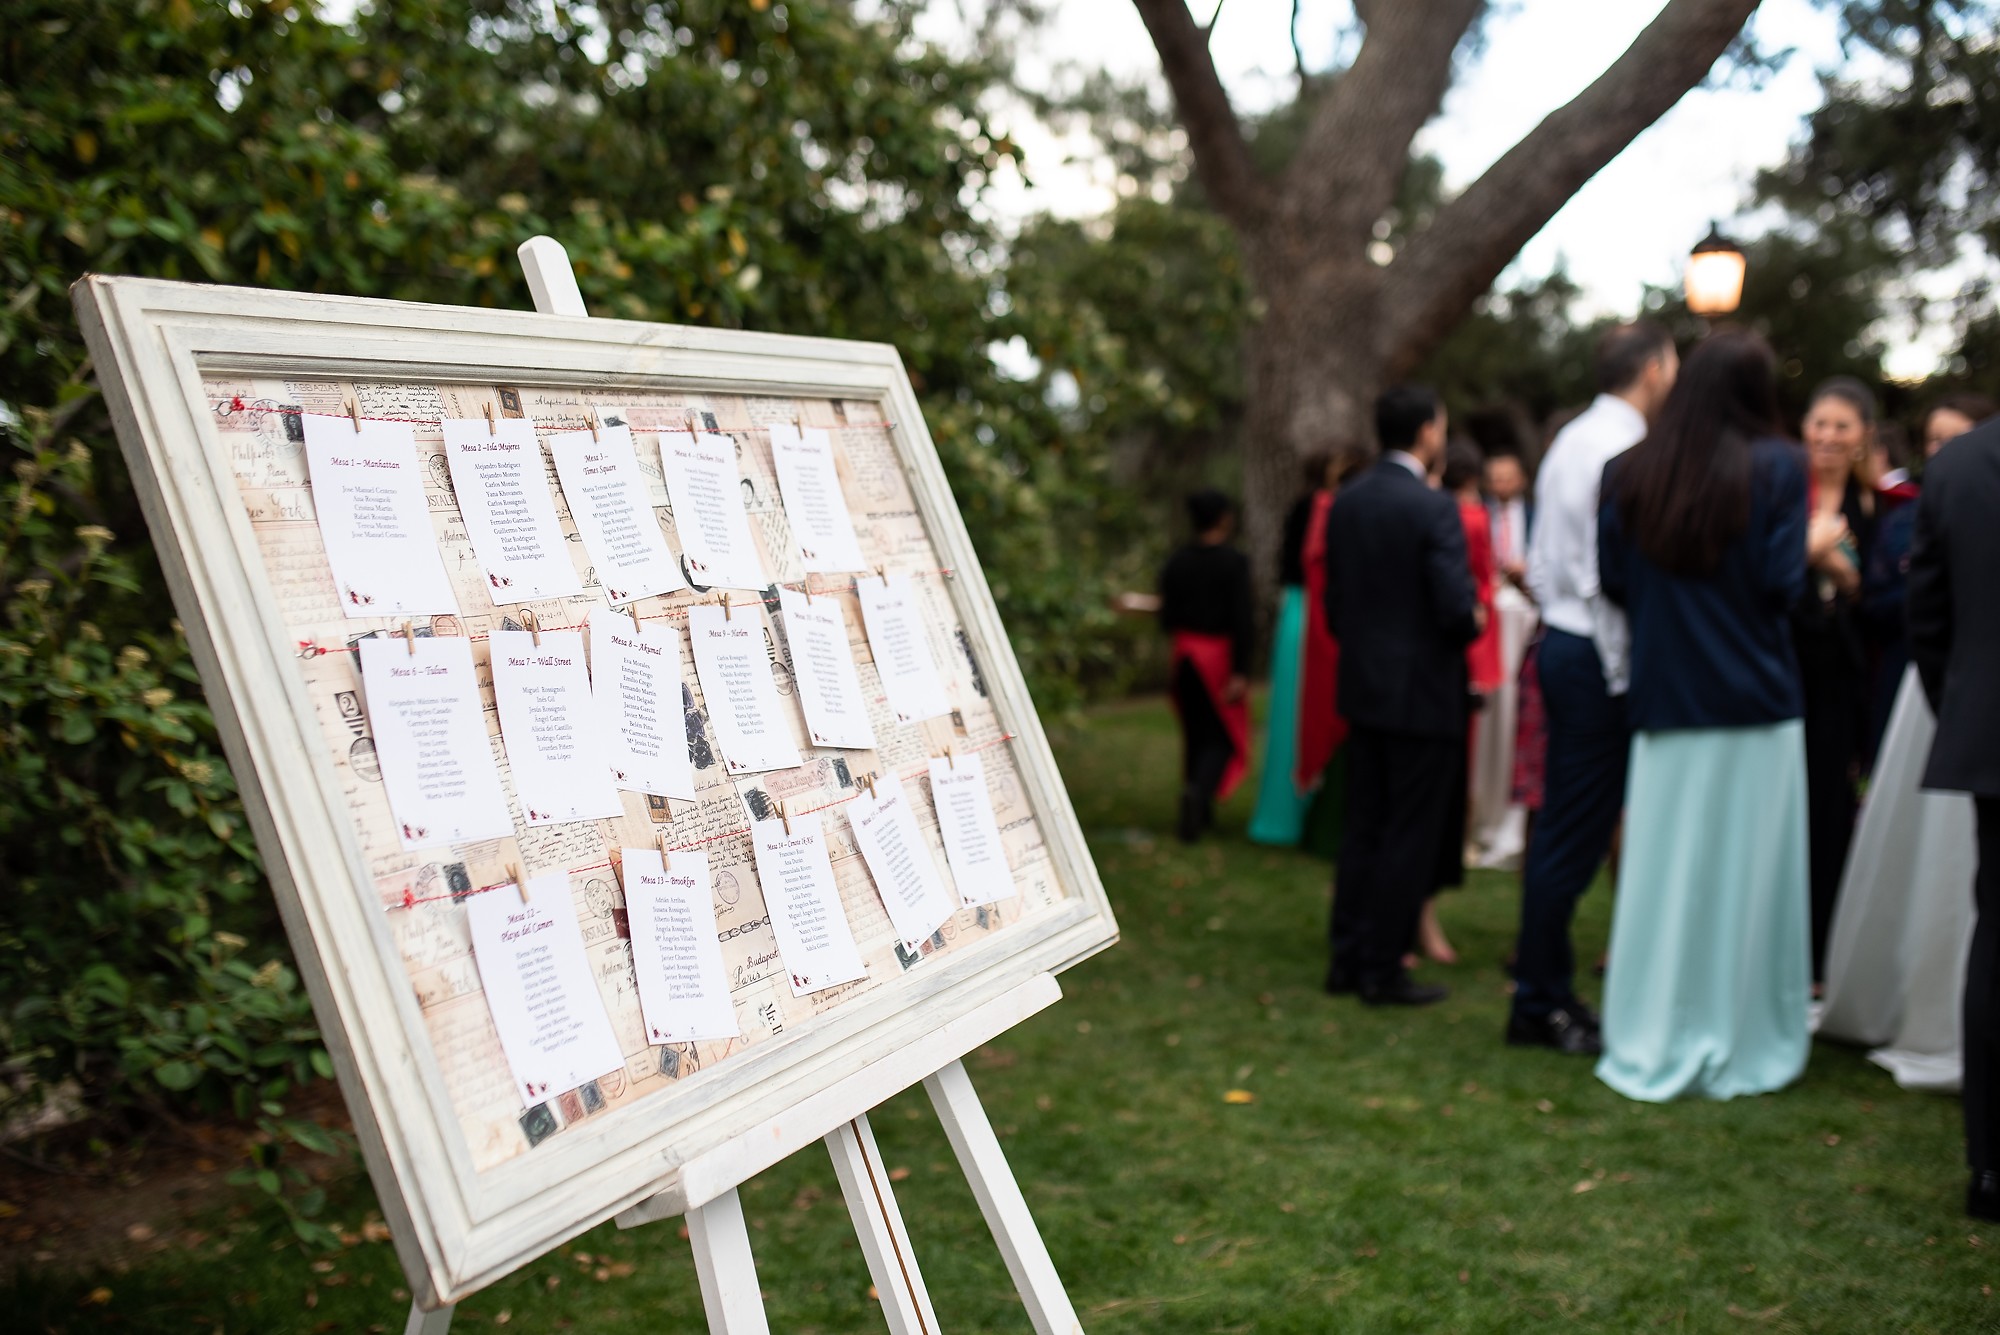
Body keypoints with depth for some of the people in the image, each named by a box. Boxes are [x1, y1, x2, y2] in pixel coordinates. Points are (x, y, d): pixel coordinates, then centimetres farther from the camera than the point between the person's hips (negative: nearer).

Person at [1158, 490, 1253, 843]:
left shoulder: (1176, 563, 0)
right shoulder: (1234, 562, -12)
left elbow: (1166, 618, 1)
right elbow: (1240, 619, -16)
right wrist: (1241, 672, -16)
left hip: (1185, 654, 4)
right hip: (1220, 654, -4)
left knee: (1195, 733, 16)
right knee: (1224, 736, 5)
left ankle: (1199, 812, 23)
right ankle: (1200, 790, -21)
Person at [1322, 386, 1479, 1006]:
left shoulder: (1346, 502, 4)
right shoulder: (1433, 508, -17)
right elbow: (1457, 607, -21)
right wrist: (1472, 624, 0)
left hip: (1363, 688, 7)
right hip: (1422, 693, -7)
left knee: (1363, 830, 15)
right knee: (1411, 835, 2)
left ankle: (1348, 959, 21)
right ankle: (1384, 970, 8)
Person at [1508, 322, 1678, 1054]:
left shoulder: (1573, 441, 15)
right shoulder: (1623, 449, -15)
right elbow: (1614, 574, -20)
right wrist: (1625, 679, -17)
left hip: (1562, 644, 10)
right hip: (1597, 659, -10)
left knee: (1560, 828, 13)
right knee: (1575, 836, -3)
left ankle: (1548, 990, 21)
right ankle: (1539, 1005, 4)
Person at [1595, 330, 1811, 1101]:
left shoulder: (1629, 474, 2)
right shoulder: (1776, 469, -7)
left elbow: (1613, 582, 4)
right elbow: (1784, 587, -10)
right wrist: (1819, 544, 9)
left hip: (1664, 697, 3)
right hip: (1753, 698, -3)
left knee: (1663, 869, 8)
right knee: (1745, 872, 5)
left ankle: (1653, 1045, 13)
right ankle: (1743, 1047, 13)